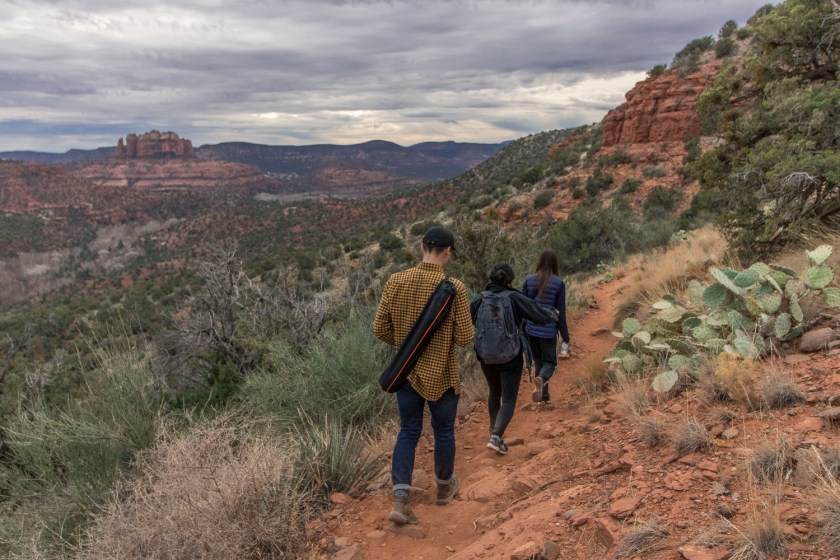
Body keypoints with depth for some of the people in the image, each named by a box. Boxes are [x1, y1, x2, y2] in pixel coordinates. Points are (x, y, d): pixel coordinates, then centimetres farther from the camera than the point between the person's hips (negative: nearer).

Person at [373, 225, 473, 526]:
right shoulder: (455, 288, -18)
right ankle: (444, 486, 38)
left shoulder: (395, 281, -8)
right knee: (443, 431, 18)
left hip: (407, 371, 3)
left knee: (408, 431, 14)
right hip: (442, 374, -2)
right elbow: (465, 338, -14)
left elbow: (380, 329, -3)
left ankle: (400, 499, 6)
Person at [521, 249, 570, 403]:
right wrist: (565, 338, 2)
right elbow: (560, 313, -6)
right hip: (548, 331, -3)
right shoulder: (559, 283, -8)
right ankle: (540, 379, -22)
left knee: (538, 361, 19)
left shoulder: (529, 280, -1)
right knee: (550, 362, 10)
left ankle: (544, 395, 22)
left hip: (531, 330, 3)